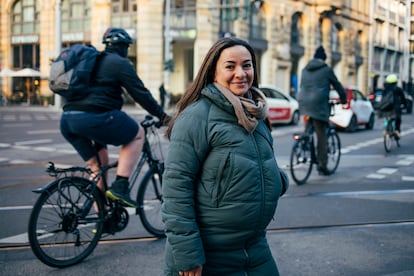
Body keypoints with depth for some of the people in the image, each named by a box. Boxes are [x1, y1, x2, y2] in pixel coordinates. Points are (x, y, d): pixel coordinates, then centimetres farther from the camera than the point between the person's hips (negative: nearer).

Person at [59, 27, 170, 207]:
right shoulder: (120, 63, 4)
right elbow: (140, 93, 0)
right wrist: (162, 116, 8)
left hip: (67, 120, 8)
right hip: (93, 118, -8)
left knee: (98, 163, 22)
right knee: (137, 135, 11)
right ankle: (119, 187, 0)